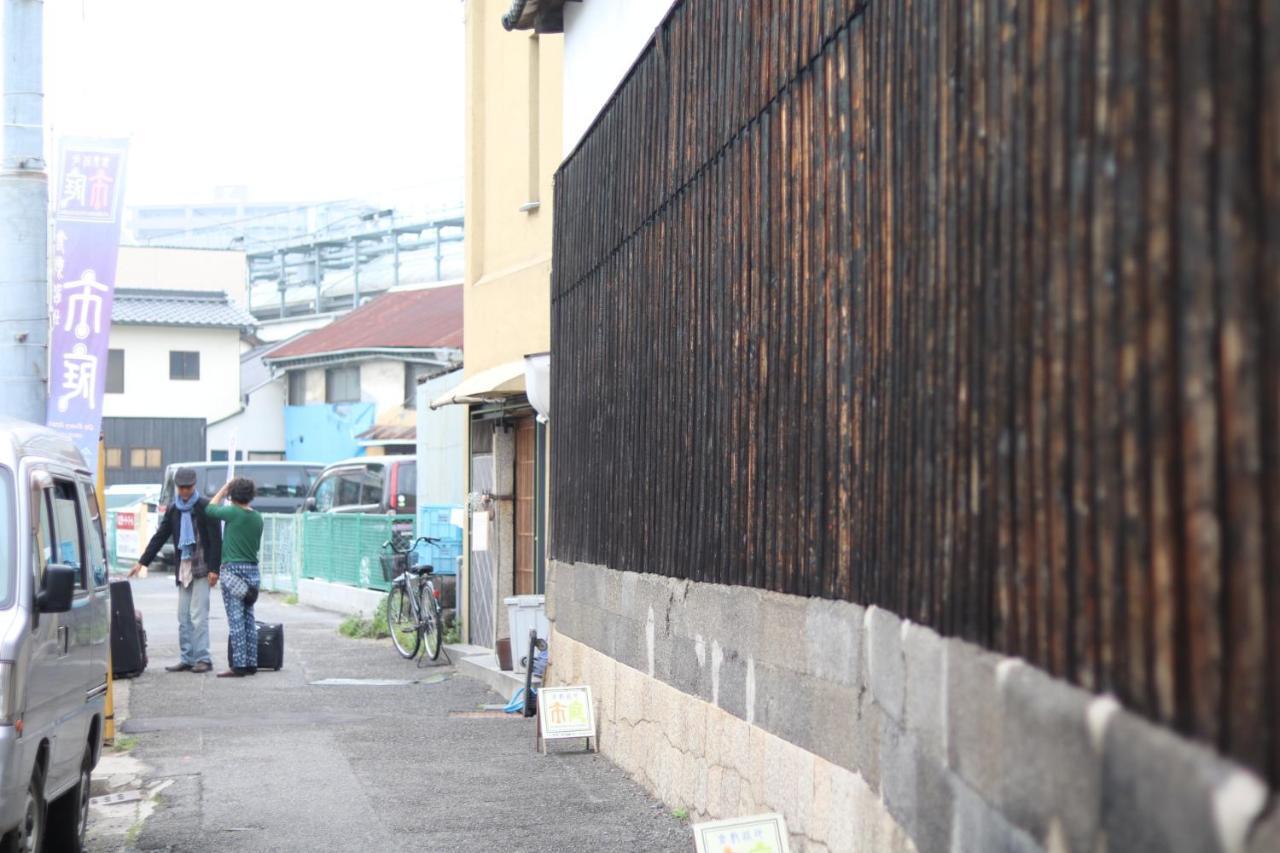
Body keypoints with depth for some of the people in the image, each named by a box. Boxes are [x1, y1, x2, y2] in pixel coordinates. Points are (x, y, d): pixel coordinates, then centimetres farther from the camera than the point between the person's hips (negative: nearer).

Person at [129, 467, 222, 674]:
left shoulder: (205, 507, -5)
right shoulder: (173, 509, 12)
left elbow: (216, 540, -8)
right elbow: (159, 537, 16)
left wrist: (214, 569, -14)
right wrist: (142, 562, 10)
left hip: (201, 568, -6)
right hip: (183, 567, 6)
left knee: (198, 615, -10)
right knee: (183, 617, 6)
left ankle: (203, 659, -6)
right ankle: (187, 659, 10)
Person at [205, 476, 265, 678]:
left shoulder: (233, 513, -11)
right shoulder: (257, 517, 6)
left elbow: (210, 509, 5)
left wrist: (224, 489, 13)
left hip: (233, 570, -6)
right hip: (252, 570, 6)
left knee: (236, 620, -6)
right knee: (249, 619, 11)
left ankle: (239, 666, -8)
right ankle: (251, 663, 14)